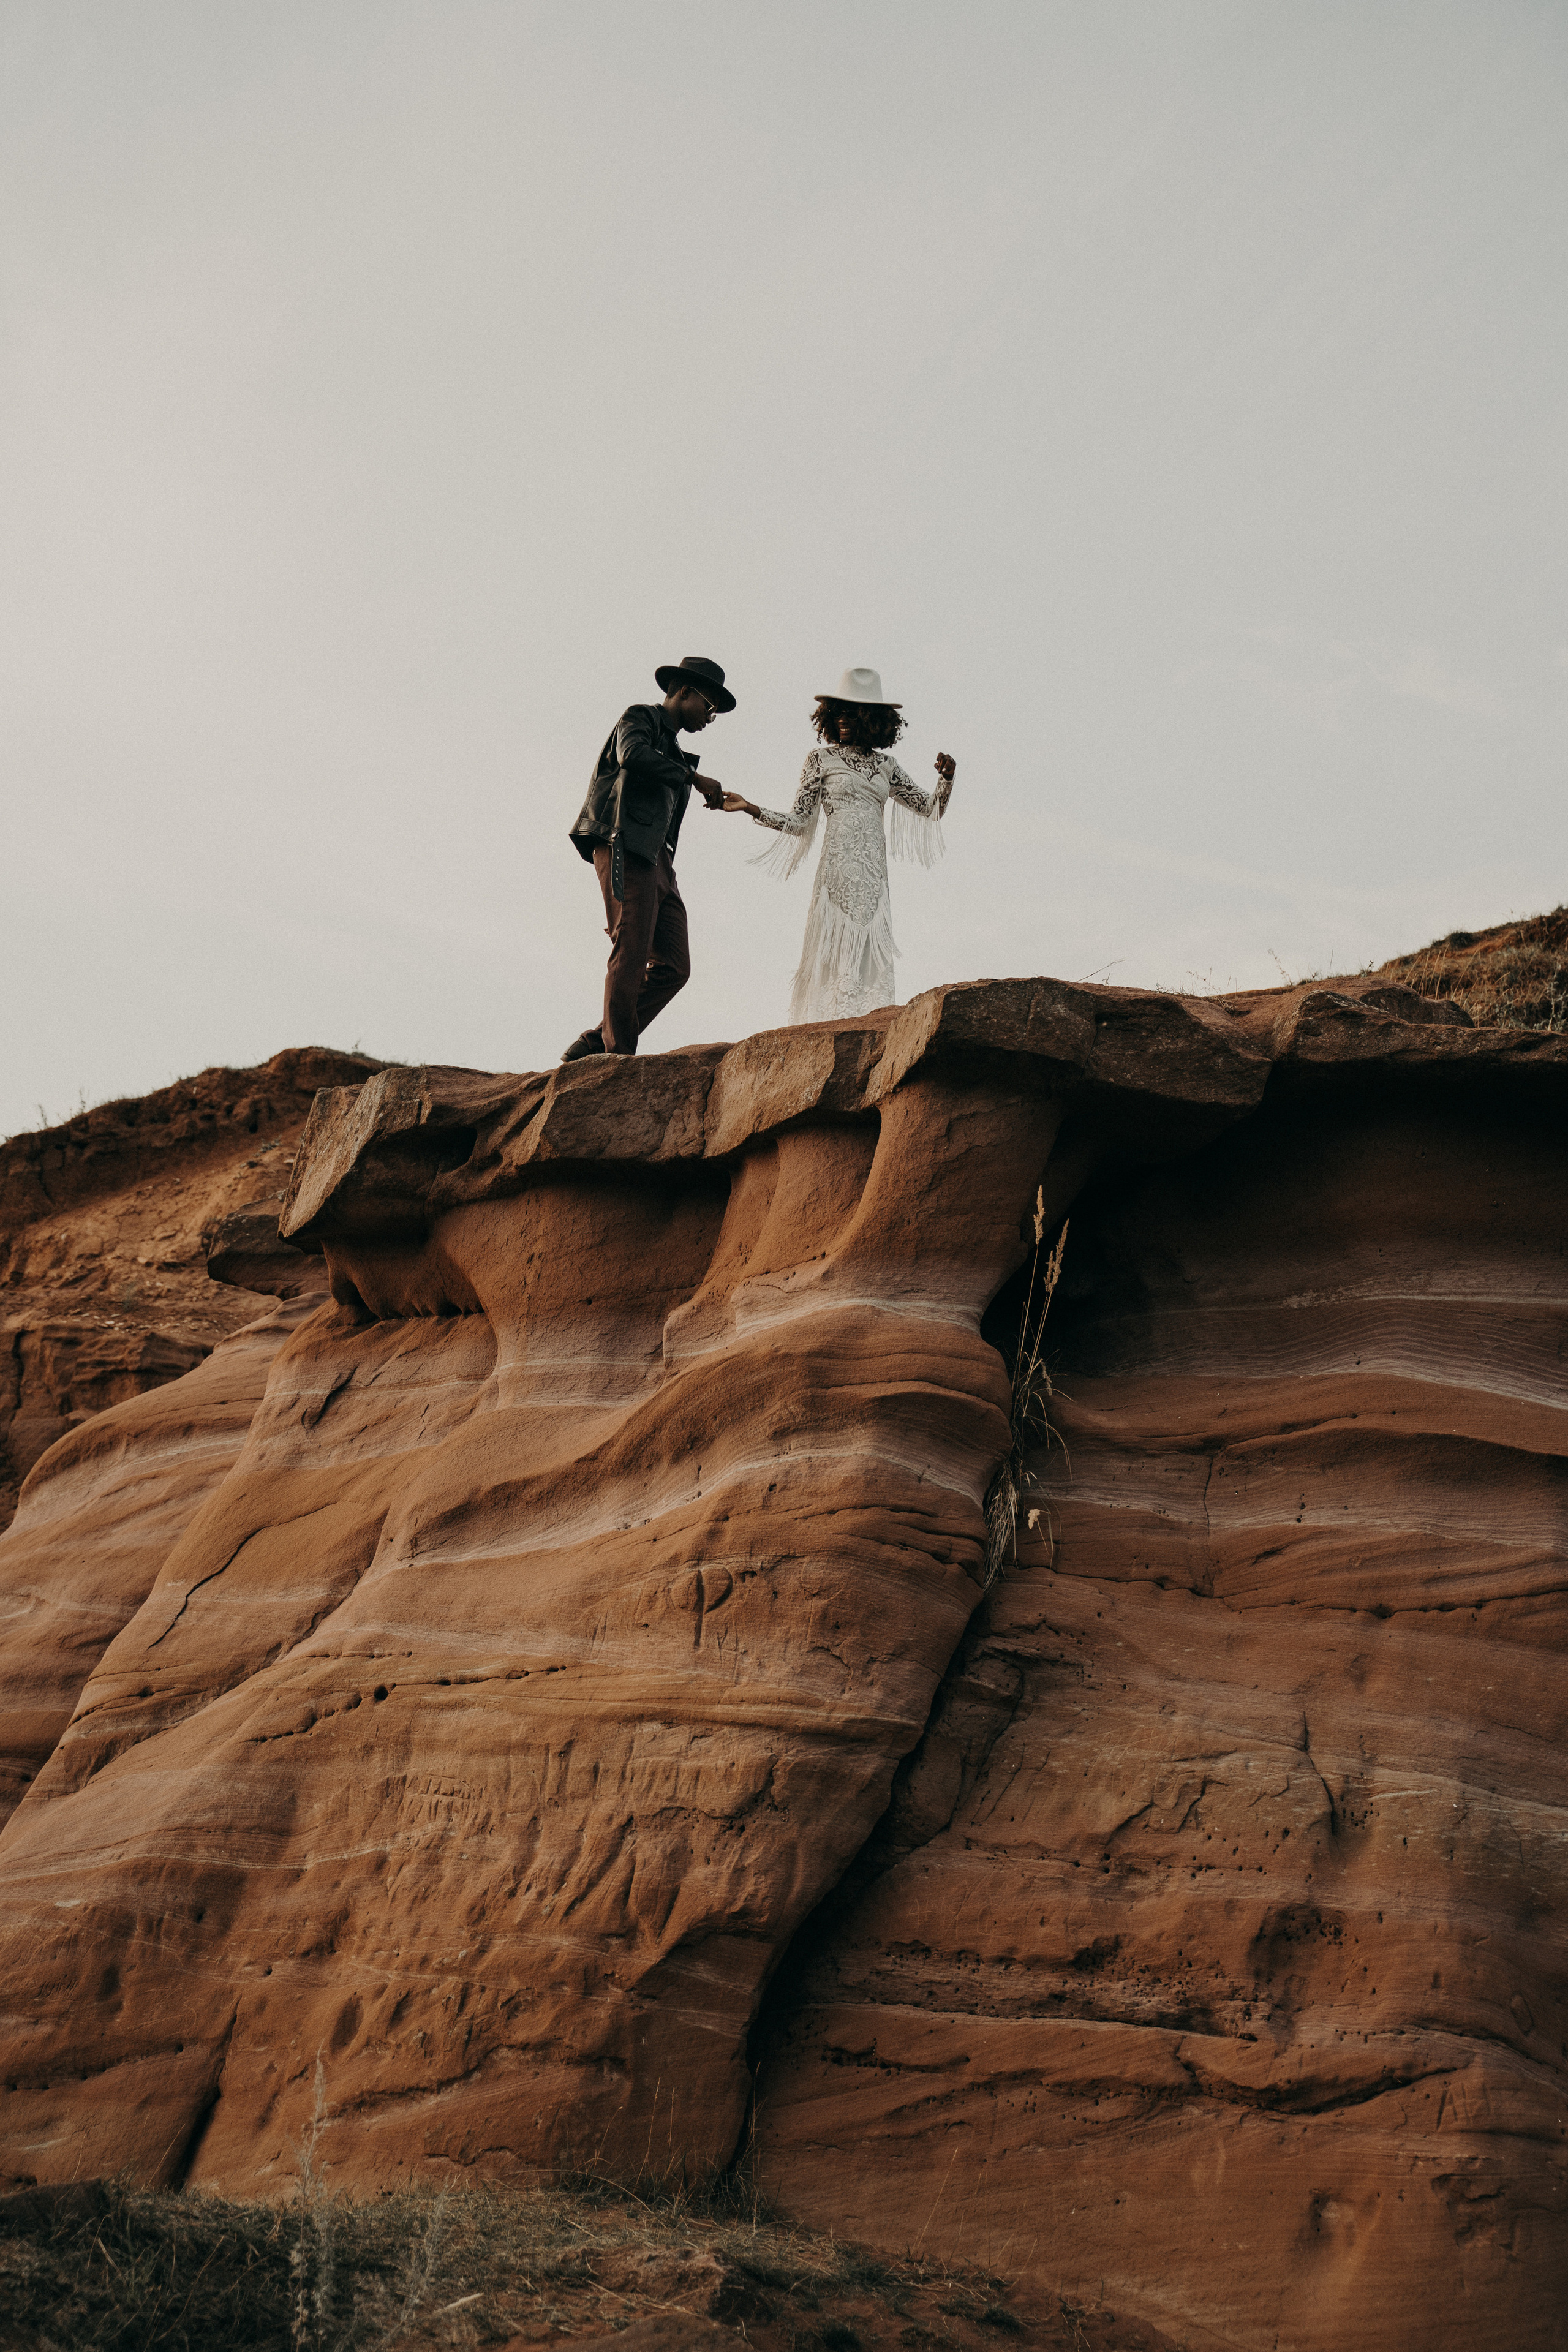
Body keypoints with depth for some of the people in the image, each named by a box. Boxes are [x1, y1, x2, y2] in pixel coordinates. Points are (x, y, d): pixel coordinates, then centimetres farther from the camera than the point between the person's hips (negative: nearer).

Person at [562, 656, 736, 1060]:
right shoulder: (640, 717, 6)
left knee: (674, 967, -2)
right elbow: (632, 755, -18)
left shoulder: (672, 753, 31)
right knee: (630, 957, -15)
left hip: (657, 863, 9)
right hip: (625, 852, -9)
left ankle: (593, 1046, -2)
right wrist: (694, 777, -16)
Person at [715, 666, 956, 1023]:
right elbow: (798, 822, 5)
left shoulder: (885, 765, 16)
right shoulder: (821, 760, 8)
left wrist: (946, 778, 0)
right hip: (838, 868, -3)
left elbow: (930, 809, 18)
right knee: (837, 948, -12)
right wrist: (750, 808, -6)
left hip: (874, 872, 3)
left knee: (871, 953, -4)